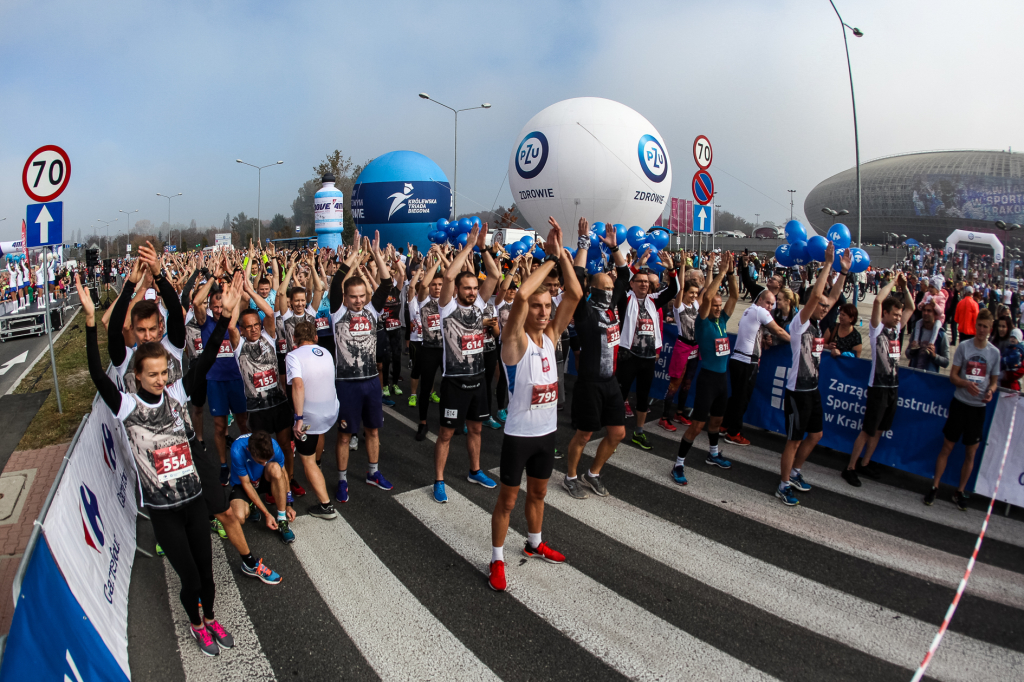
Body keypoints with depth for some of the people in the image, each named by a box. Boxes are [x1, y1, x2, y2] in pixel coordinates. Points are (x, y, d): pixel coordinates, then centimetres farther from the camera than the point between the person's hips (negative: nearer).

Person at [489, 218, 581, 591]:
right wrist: (551, 258, -24)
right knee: (508, 499, 8)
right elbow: (521, 294, -34)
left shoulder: (550, 336, 1)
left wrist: (561, 253, -15)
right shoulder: (516, 340, -16)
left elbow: (574, 295, -8)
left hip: (547, 431, 6)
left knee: (538, 493, 23)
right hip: (519, 434, -6)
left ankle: (534, 544, 44)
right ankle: (497, 560, 25)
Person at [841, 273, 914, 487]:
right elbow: (878, 300, -22)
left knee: (879, 430, 14)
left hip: (893, 387, 7)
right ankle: (850, 468, 4)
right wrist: (893, 282, -10)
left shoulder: (896, 329, 11)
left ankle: (865, 464, 26)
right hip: (878, 387, -7)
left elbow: (911, 308, 22)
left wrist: (904, 286, 9)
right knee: (867, 430, -4)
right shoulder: (877, 328, -8)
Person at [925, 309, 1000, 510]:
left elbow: (994, 381, 11)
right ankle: (934, 487, 12)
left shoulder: (995, 352, 3)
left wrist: (990, 391, -11)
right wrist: (966, 384, -22)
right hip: (960, 403, -2)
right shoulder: (964, 347, -3)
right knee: (947, 447, 3)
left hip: (979, 407, 2)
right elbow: (953, 376, -2)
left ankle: (959, 492, 20)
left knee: (971, 453, 7)